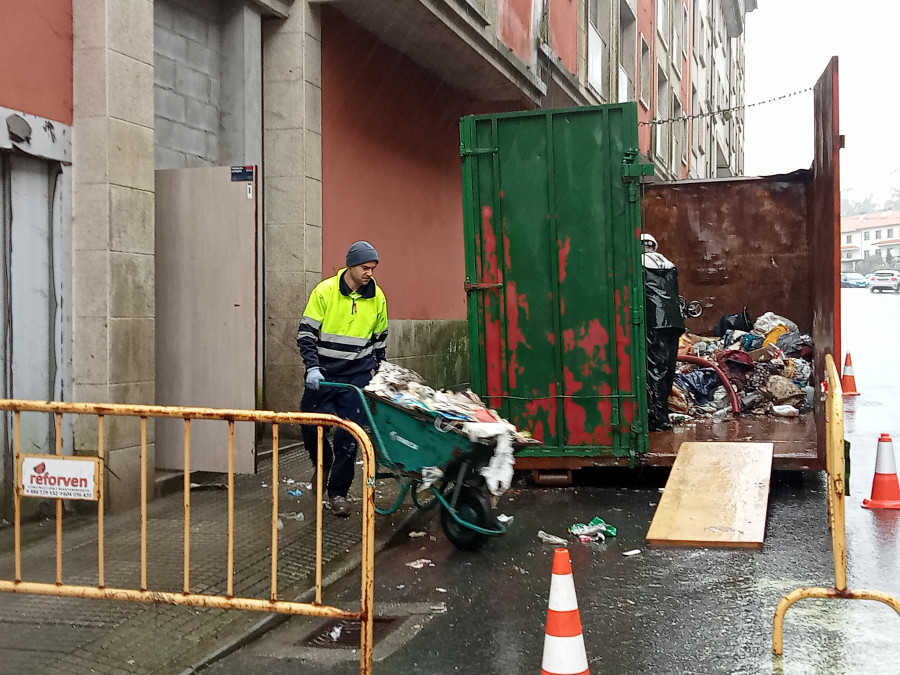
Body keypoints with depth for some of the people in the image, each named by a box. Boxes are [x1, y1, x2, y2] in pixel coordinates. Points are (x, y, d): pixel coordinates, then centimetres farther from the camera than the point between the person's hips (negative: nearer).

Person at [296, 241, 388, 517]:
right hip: (323, 373, -1)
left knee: (348, 437, -4)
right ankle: (323, 465, 36)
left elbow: (379, 338, 14)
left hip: (357, 375, 1)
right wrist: (312, 367, -19)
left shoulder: (377, 297, 1)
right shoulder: (325, 291, -9)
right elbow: (306, 333, -8)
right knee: (310, 425, 4)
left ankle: (338, 492, 9)